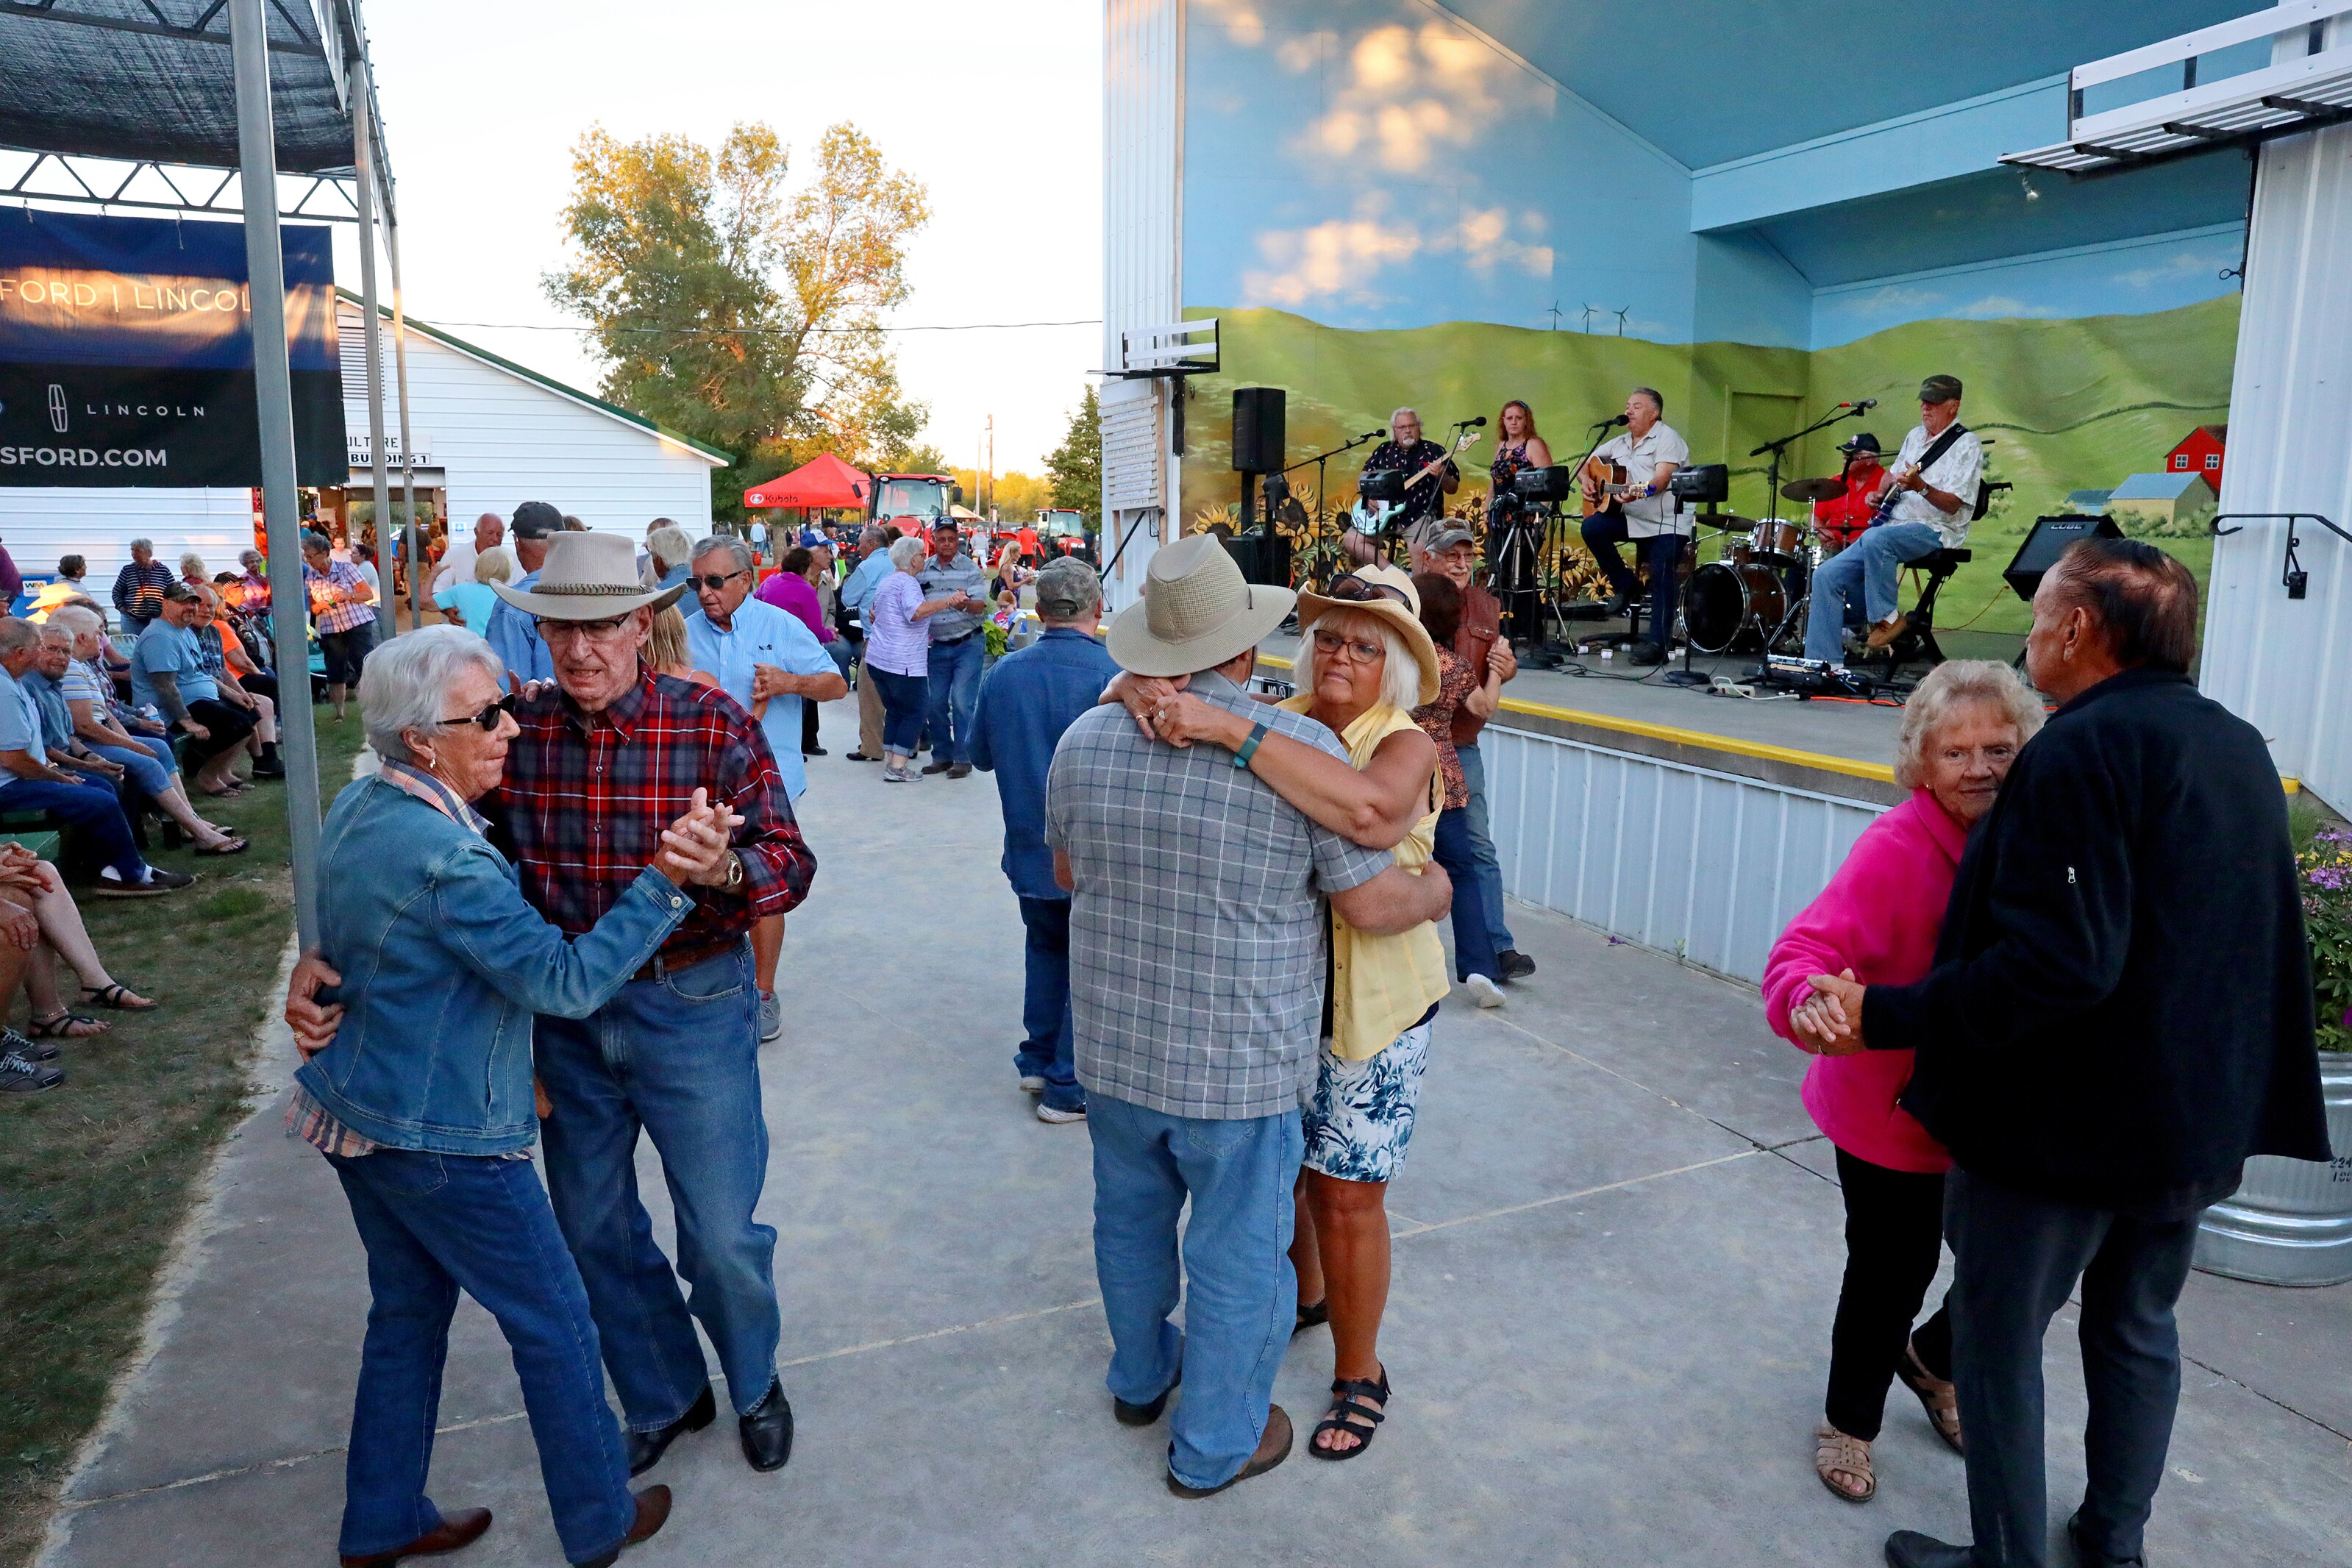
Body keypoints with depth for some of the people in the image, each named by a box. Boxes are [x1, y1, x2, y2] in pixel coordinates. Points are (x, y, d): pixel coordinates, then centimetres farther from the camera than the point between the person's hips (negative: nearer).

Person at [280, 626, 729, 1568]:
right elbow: (566, 982, -28)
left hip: (357, 1115, 9)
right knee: (555, 1324, 7)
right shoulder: (444, 858, -28)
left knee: (408, 1309, 23)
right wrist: (667, 880, -30)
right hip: (442, 1139, -9)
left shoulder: (359, 809, 3)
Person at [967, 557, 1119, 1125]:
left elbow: (980, 755, 8)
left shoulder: (1003, 673, -5)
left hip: (1029, 850, 5)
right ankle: (1069, 1088, 15)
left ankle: (1037, 1060, 31)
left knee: (1046, 947, 25)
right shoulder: (1114, 676, -20)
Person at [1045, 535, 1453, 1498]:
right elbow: (1373, 907, -14)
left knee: (1131, 1222, 26)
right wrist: (1436, 891, 7)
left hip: (1114, 1048, 5)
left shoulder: (1085, 740, -6)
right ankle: (1215, 1446, 33)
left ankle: (1140, 1376, 50)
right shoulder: (1301, 749, -19)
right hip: (1240, 1067, -4)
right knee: (1239, 1258, 15)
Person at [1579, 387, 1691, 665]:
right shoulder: (1621, 443, 15)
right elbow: (1590, 462, 27)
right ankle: (1626, 585, -4)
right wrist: (1587, 480, 3)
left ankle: (1657, 644, -14)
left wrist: (1638, 492, -42)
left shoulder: (1667, 437, -8)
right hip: (1631, 518, 7)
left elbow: (1662, 478, -23)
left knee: (1661, 581, -18)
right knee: (1592, 527, -19)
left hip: (1668, 523, -7)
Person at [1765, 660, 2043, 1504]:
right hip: (1890, 1112, -5)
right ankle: (1850, 1420, 37)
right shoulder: (1897, 847, -22)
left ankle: (1930, 1359, 46)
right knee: (1890, 1275, 8)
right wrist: (1811, 1001, -51)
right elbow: (1805, 951, -30)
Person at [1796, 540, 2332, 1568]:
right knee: (2140, 1329, 23)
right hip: (2199, 1116, 9)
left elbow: (2058, 964, -30)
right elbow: (2254, 944, 15)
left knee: (2000, 1335, 8)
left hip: (2062, 1121, -9)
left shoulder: (2085, 749, -22)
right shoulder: (2239, 747, 6)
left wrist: (1886, 1014, -26)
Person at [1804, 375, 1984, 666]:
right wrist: (1880, 494, 13)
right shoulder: (1915, 435, 19)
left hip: (1936, 531, -8)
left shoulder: (1966, 443, -5)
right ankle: (1824, 662, -9)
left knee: (1874, 539, -39)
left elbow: (1952, 505, -14)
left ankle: (1887, 617, -20)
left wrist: (1920, 487, -30)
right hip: (1892, 525, 8)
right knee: (1827, 575, -10)